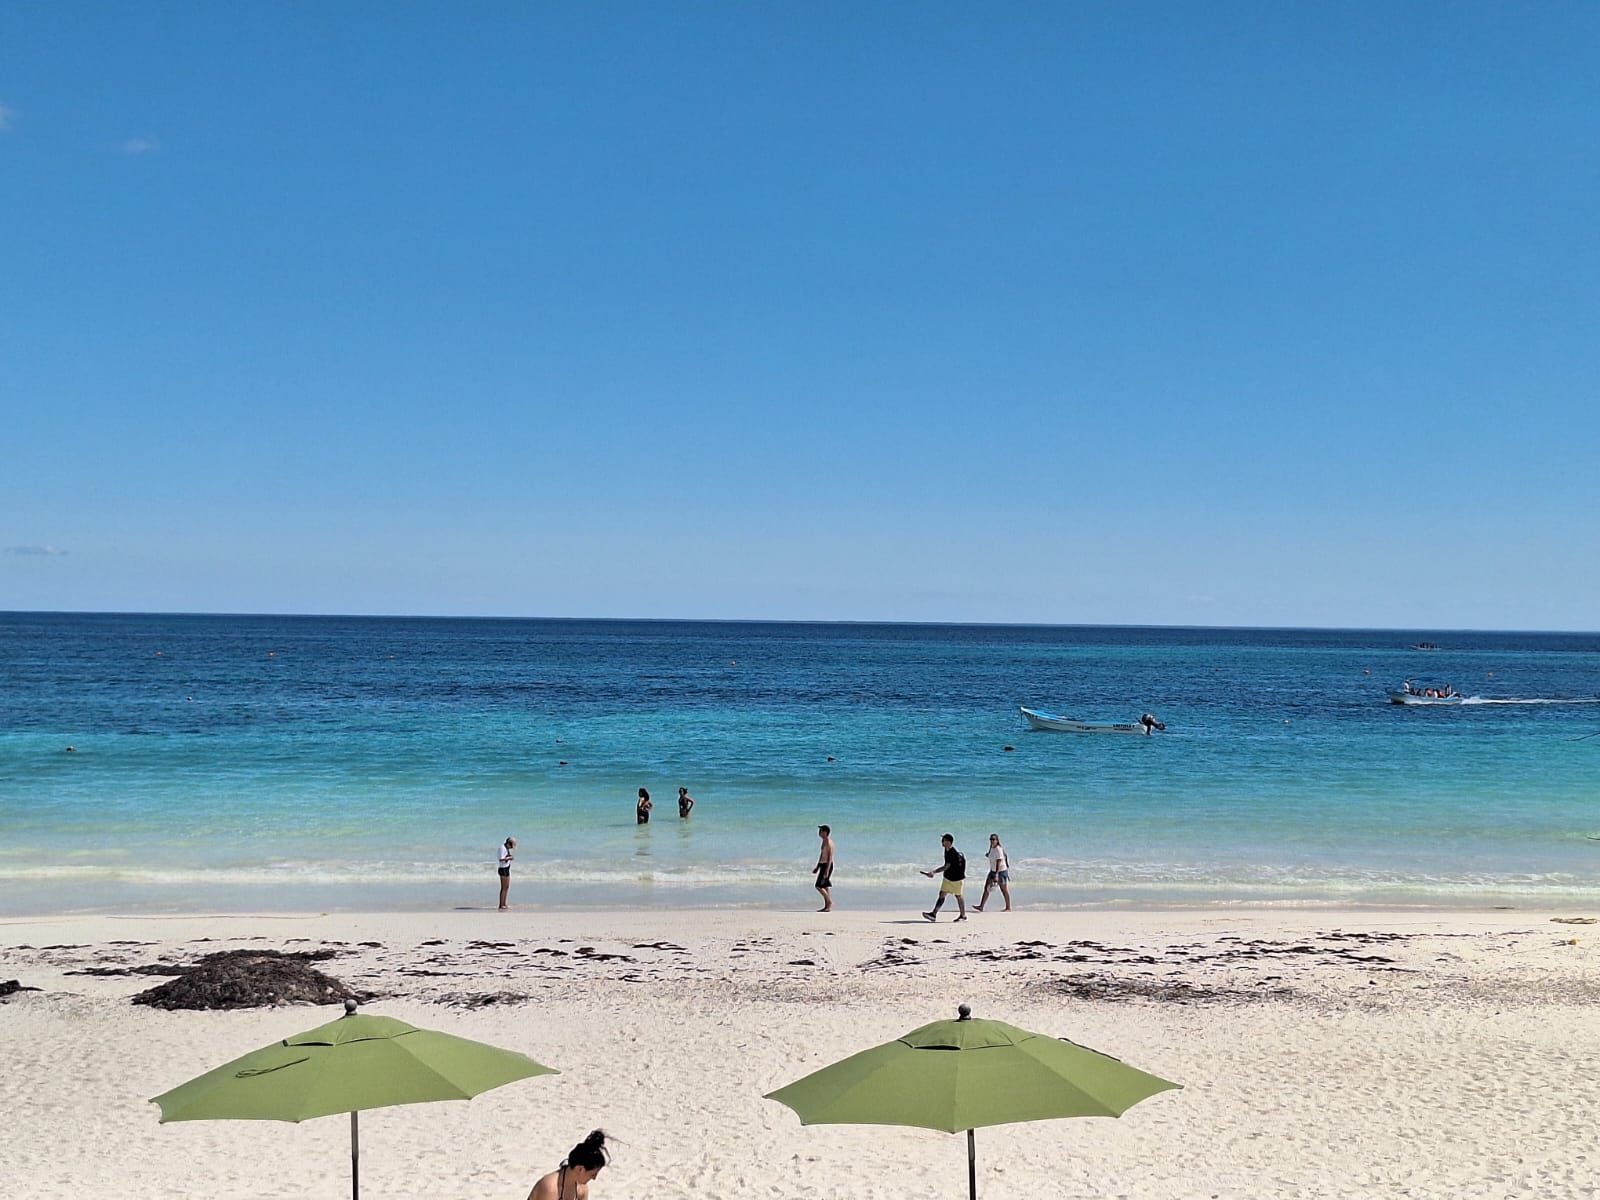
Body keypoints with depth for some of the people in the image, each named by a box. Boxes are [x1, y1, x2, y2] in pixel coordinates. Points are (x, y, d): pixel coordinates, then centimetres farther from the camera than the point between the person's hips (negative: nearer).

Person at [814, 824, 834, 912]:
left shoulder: (829, 842, -17)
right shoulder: (824, 841, 14)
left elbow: (830, 857, -21)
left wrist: (827, 870, -25)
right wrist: (817, 867, 26)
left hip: (827, 865, -10)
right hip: (823, 865, 10)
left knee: (819, 886, -10)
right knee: (825, 886, 11)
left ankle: (830, 902, -2)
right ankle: (826, 906, 14)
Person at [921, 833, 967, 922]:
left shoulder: (954, 854, -26)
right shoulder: (946, 850, 1)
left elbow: (946, 867, -31)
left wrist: (933, 872, -36)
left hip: (956, 878, -8)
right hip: (947, 877, 8)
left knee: (958, 896, 8)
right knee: (942, 895, 0)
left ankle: (963, 916, 23)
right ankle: (934, 914, -5)